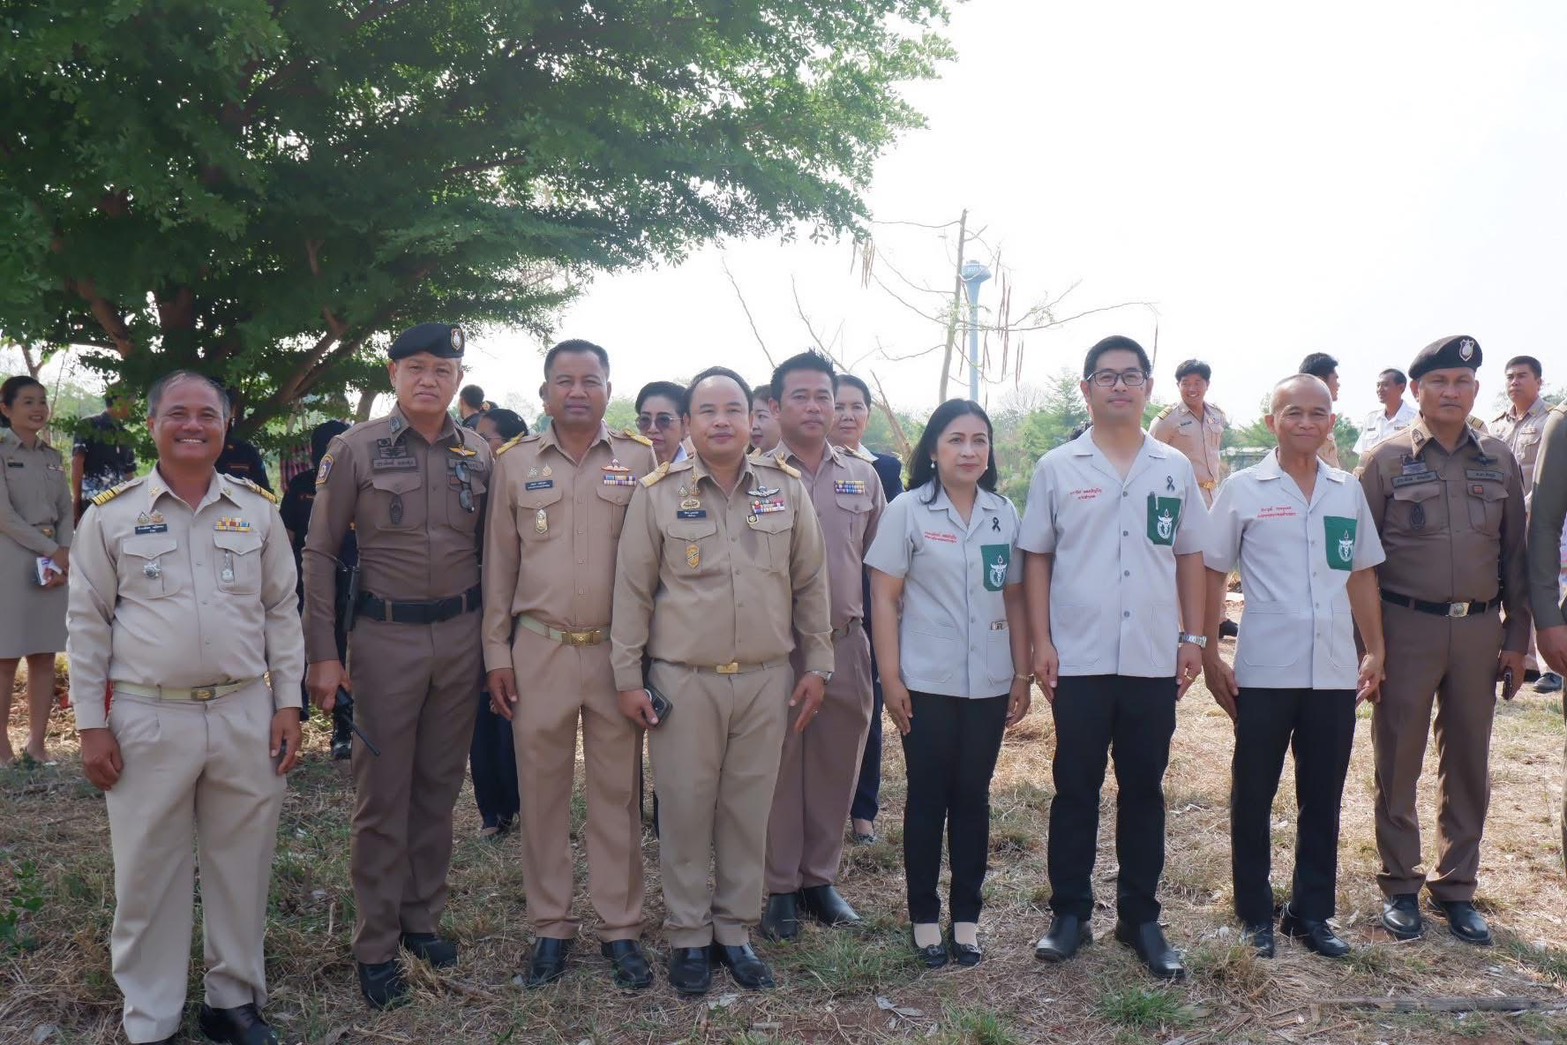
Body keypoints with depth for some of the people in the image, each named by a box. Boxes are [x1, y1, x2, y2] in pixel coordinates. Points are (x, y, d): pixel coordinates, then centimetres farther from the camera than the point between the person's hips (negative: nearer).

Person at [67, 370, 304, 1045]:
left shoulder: (258, 510, 7)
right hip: (147, 721, -1)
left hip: (245, 717, 2)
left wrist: (288, 705, 4)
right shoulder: (112, 514, 2)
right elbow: (87, 624, 3)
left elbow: (282, 612, 9)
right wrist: (91, 725, -1)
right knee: (149, 873, 6)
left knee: (241, 865, 10)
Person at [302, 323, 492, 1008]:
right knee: (382, 795, 3)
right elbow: (320, 553, -3)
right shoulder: (355, 449, -4)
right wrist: (322, 653, -7)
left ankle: (422, 917, 27)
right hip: (386, 636, -3)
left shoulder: (478, 454, 5)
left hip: (462, 635, 3)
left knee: (439, 786, 12)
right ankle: (376, 945, 15)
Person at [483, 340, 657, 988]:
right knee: (541, 790, 8)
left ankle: (621, 928, 17)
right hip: (538, 649, 1)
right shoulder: (515, 462, 5)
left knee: (617, 791, 6)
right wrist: (497, 654, 4)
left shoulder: (640, 460, 2)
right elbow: (499, 563, 7)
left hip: (618, 649, -1)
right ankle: (551, 926, 21)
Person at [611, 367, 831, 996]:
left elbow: (810, 583, 8)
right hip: (683, 681, -2)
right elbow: (632, 590, 0)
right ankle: (688, 936, 22)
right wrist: (628, 677, -2)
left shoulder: (787, 489, 3)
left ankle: (735, 929, 26)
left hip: (767, 680, 2)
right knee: (685, 810, 6)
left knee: (749, 810, 11)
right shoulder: (657, 493, -3)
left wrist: (817, 665, 6)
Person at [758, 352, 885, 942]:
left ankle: (819, 876, 25)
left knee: (836, 764, 10)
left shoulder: (863, 478, 10)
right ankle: (779, 887, 16)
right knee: (777, 766, 4)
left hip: (846, 643, 3)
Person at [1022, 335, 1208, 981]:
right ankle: (1069, 913, 18)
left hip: (1154, 660, 2)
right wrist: (1041, 642, -3)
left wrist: (1194, 638, 5)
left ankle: (1141, 917, 21)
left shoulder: (1175, 469, 8)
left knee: (1144, 790, 10)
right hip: (1079, 660, -2)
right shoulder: (1057, 468, 2)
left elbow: (1190, 557, 12)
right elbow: (1036, 558, 3)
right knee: (1075, 789, 6)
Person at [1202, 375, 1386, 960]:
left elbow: (1362, 575, 16)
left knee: (1323, 799, 10)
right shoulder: (1243, 489, -1)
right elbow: (1212, 574, 1)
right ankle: (1256, 916, 18)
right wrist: (1209, 655, -4)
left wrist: (1376, 651, 11)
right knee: (1253, 797, 6)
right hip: (1264, 671, -3)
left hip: (1335, 672, 3)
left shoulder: (1348, 491, 9)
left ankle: (1312, 914, 23)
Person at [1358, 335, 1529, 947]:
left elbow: (1515, 553, 10)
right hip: (1408, 627, -3)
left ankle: (1456, 886, 24)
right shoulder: (1387, 460, -3)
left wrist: (1516, 638, 6)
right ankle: (1400, 885, 20)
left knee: (1469, 764, 10)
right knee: (1398, 762, 6)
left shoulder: (1499, 460, 7)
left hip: (1479, 629, 3)